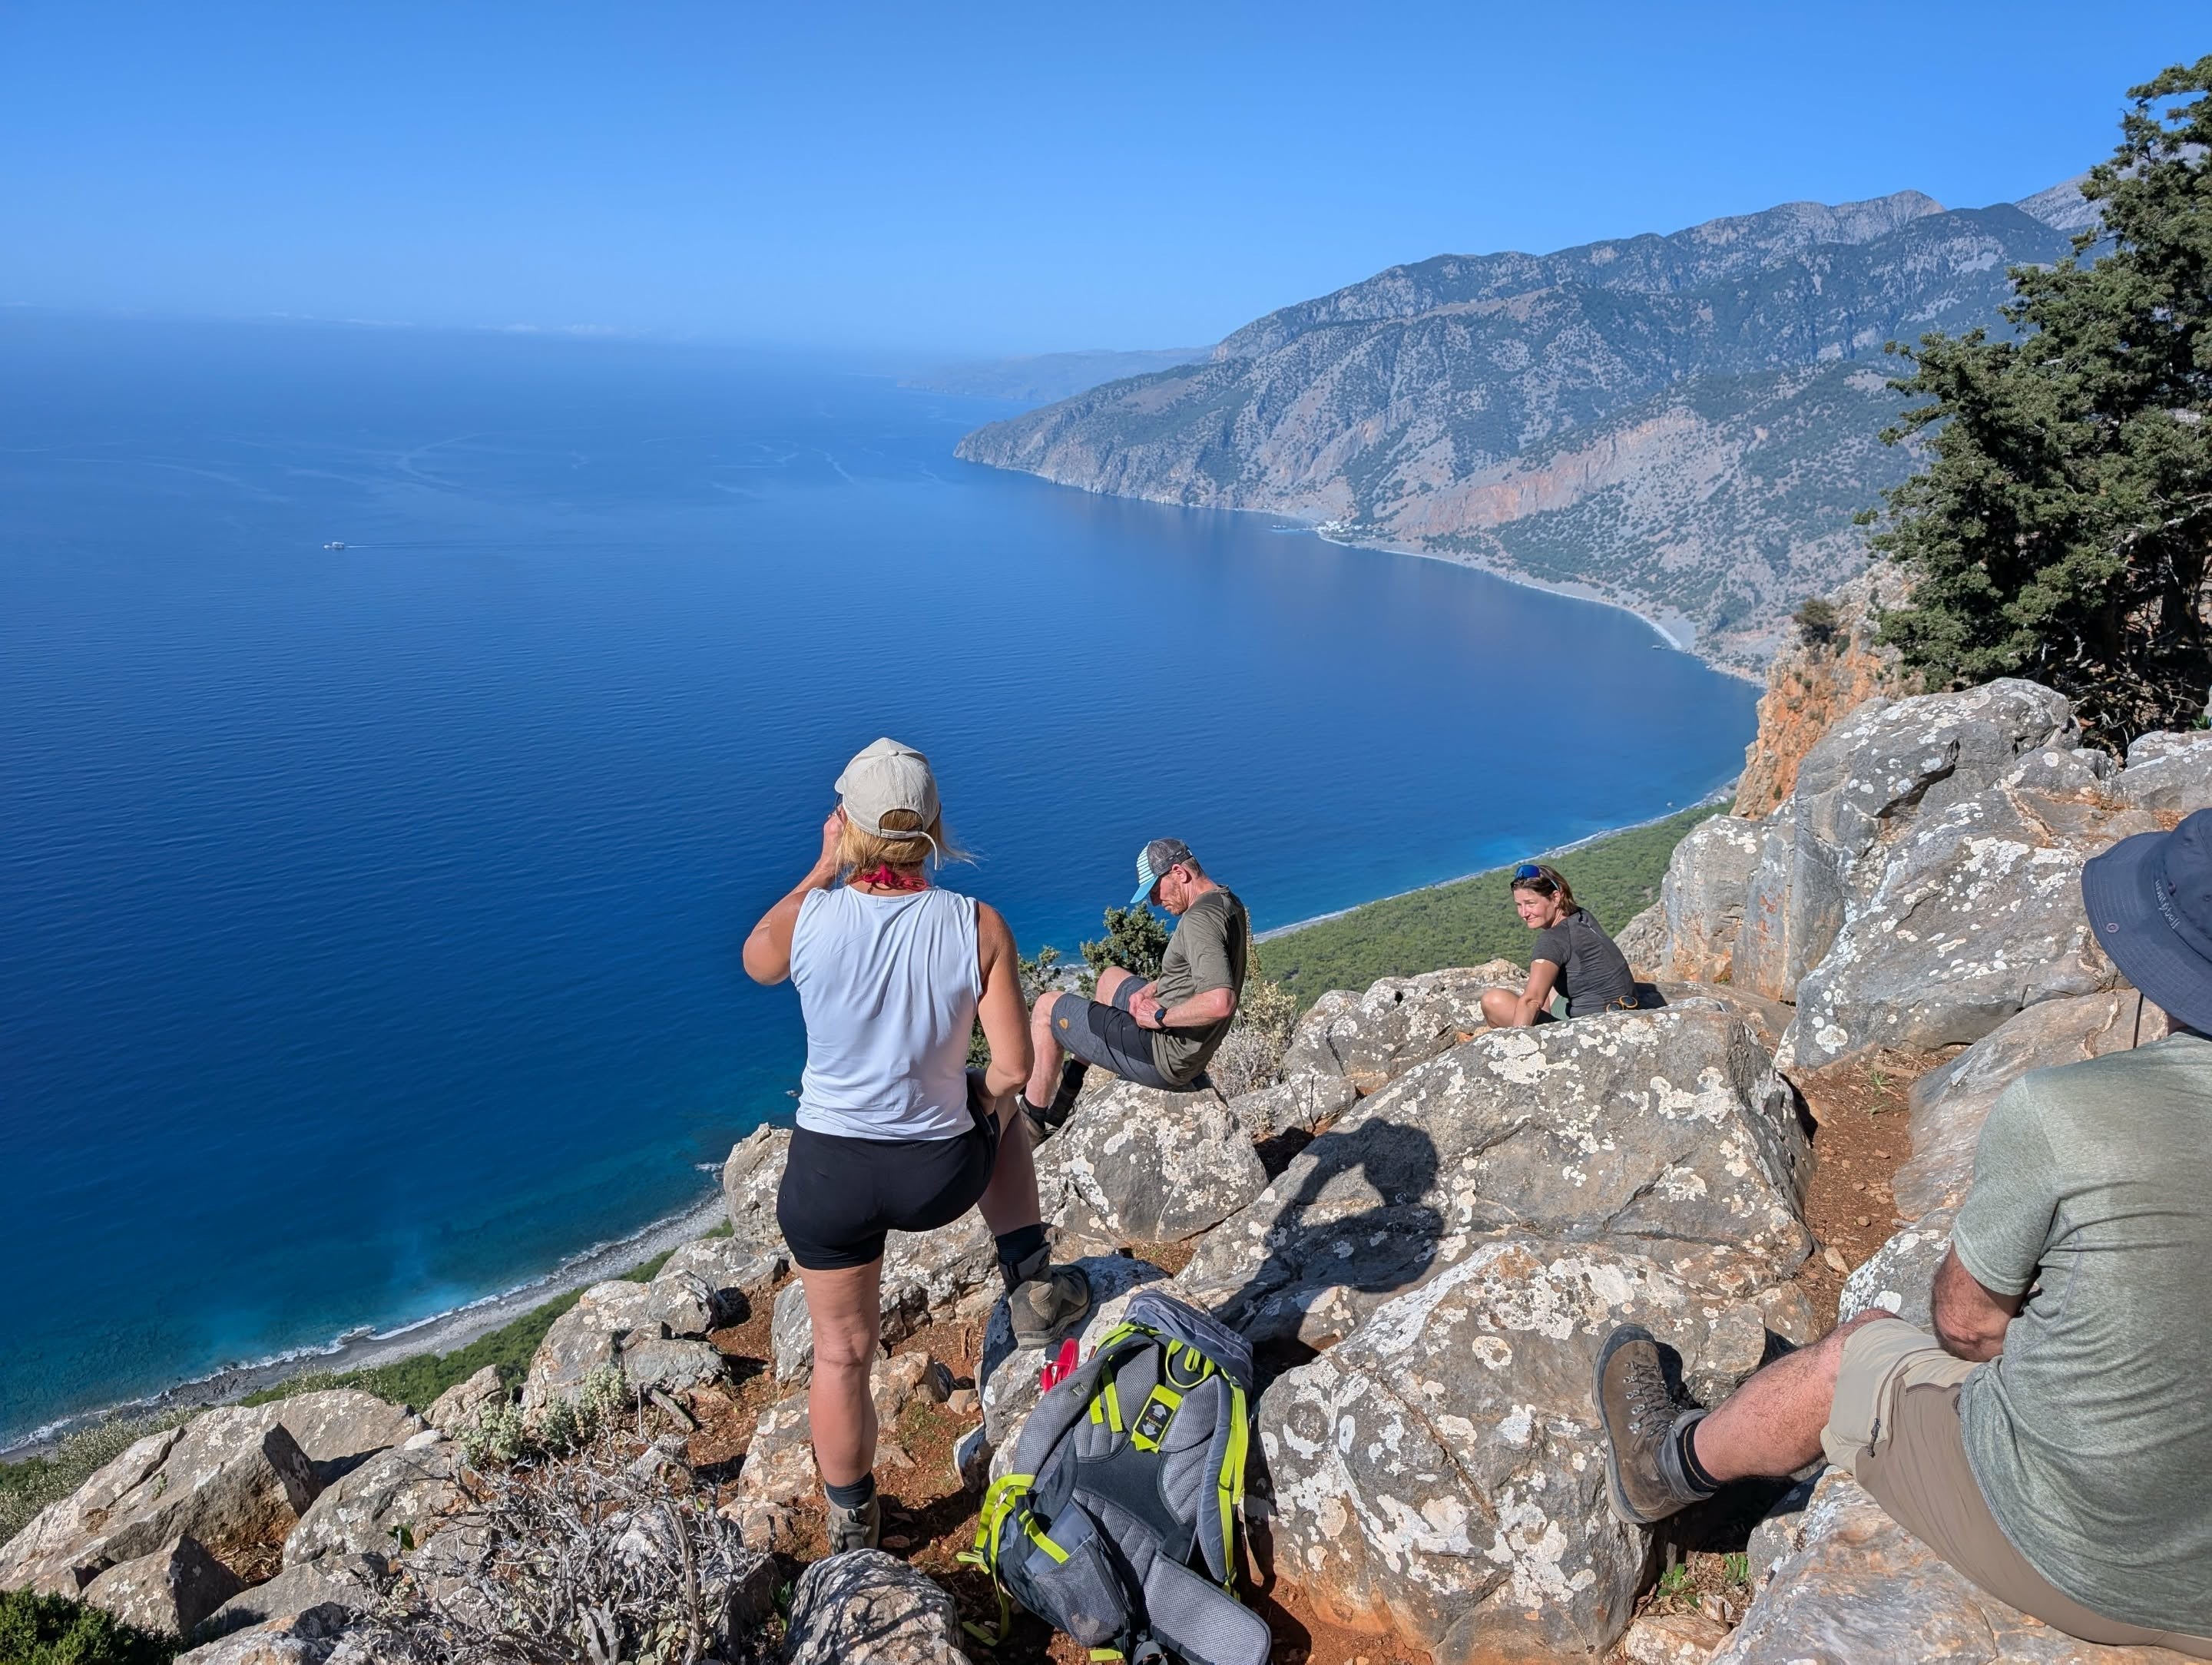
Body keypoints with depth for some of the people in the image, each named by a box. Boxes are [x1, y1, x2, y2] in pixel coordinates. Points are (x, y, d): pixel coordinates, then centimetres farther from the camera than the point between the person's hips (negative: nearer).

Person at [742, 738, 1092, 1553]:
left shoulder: (809, 918, -15)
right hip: (941, 1177, 0)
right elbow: (1014, 1066, -13)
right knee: (998, 1115, 35)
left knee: (842, 1352, 22)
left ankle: (852, 1523, 43)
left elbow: (756, 963, 9)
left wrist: (820, 871, 8)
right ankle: (1032, 1285, 28)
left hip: (829, 1174, 0)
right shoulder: (978, 927, -16)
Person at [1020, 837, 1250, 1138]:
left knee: (1046, 1008, 6)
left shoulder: (1199, 919, -26)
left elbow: (1220, 1002, -39)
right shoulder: (1229, 903, 5)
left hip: (1168, 1055, -10)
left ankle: (1033, 1119, 19)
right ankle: (1067, 1089, 35)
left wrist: (1160, 1017, -25)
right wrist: (1153, 987, 5)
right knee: (1111, 976, 34)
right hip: (1193, 1046, 10)